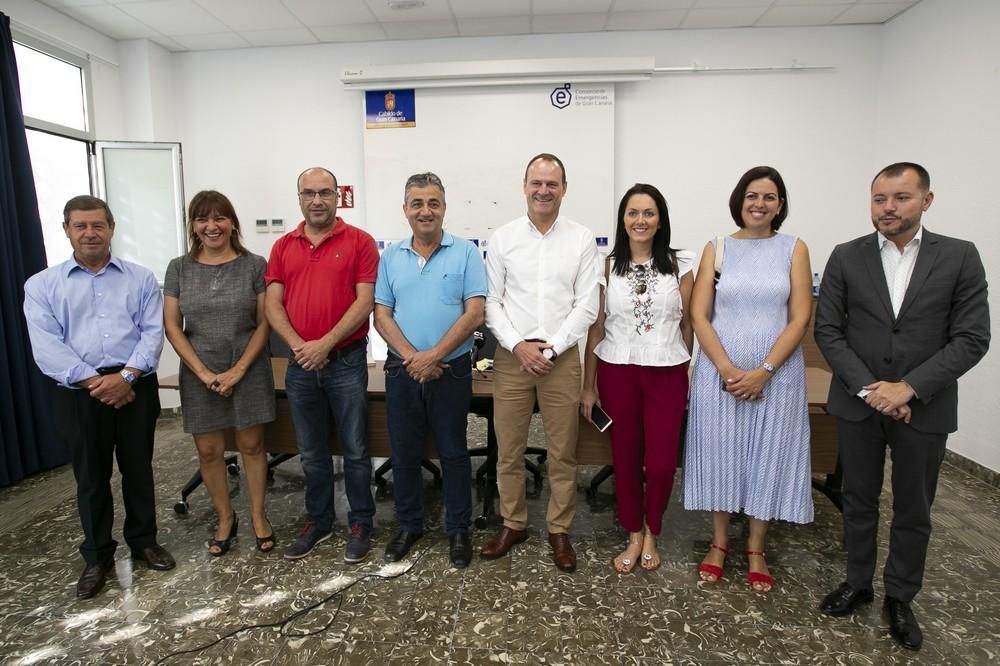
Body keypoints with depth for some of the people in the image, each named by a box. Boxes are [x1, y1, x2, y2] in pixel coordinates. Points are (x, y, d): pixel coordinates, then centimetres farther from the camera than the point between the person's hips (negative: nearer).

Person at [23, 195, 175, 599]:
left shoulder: (141, 279, 6)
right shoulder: (41, 285, 5)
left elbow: (154, 333, -3)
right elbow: (45, 347, -6)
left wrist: (126, 375, -16)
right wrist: (94, 382, -16)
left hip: (136, 387, 0)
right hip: (79, 394, 0)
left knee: (138, 470, 11)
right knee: (91, 477, 11)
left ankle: (144, 542, 29)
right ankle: (97, 557, 26)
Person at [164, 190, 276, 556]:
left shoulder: (254, 265, -3)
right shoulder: (179, 269, 3)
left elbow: (264, 322, -5)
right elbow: (172, 327, 1)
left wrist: (238, 369, -12)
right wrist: (204, 372, -9)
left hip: (248, 370, -2)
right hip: (199, 374, 2)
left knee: (251, 445, 7)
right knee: (208, 451, 9)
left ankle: (258, 516, 24)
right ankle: (225, 518, 29)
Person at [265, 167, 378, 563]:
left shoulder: (359, 242, -3)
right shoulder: (283, 246, 9)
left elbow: (365, 301, -11)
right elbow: (272, 304, 4)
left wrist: (325, 344, -16)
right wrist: (298, 345, -11)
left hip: (346, 362, -4)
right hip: (300, 364, 4)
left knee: (354, 450, 6)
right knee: (311, 453, 15)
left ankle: (361, 523, 21)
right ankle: (318, 520, 31)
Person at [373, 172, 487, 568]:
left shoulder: (465, 253, -3)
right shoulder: (390, 257, 6)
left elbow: (474, 313, -10)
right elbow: (381, 316, 1)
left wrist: (433, 356, -15)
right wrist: (411, 357, -14)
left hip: (451, 370, -3)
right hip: (401, 371, 3)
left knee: (453, 453, 9)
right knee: (404, 453, 13)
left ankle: (458, 530, 25)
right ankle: (409, 525, 32)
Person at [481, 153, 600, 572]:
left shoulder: (582, 239, 2)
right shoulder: (503, 238, 4)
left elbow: (586, 306, -1)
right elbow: (492, 302, 2)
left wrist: (550, 349, -10)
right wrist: (518, 345, -11)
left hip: (562, 357, 0)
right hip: (511, 356, 1)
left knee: (562, 453, 8)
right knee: (508, 450, 9)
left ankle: (559, 530, 25)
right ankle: (512, 524, 27)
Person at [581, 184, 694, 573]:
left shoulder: (679, 266, 1)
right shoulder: (607, 266, 1)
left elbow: (687, 325, 6)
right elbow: (596, 327, 2)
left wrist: (691, 374, 7)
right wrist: (588, 385, 3)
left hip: (666, 374, 0)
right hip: (617, 372, 0)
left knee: (661, 464, 0)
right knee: (625, 460, 9)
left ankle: (651, 534, 28)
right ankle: (634, 535, 31)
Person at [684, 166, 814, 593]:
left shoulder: (793, 249, 2)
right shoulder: (717, 249, 3)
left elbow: (800, 319, -4)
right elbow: (699, 315, -3)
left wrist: (763, 371, -14)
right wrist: (728, 369, -12)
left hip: (776, 373, 0)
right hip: (719, 370, 0)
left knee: (768, 454, 8)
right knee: (719, 451, 8)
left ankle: (756, 549, 26)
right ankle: (719, 542, 26)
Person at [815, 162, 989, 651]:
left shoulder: (960, 257, -3)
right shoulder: (845, 258, -2)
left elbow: (972, 339, -7)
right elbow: (827, 331, -4)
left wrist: (909, 388, -17)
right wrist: (868, 387, -14)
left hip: (924, 408, 0)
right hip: (857, 404, 1)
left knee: (913, 510, 13)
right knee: (858, 500, 14)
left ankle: (900, 597, 32)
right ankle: (858, 582, 33)